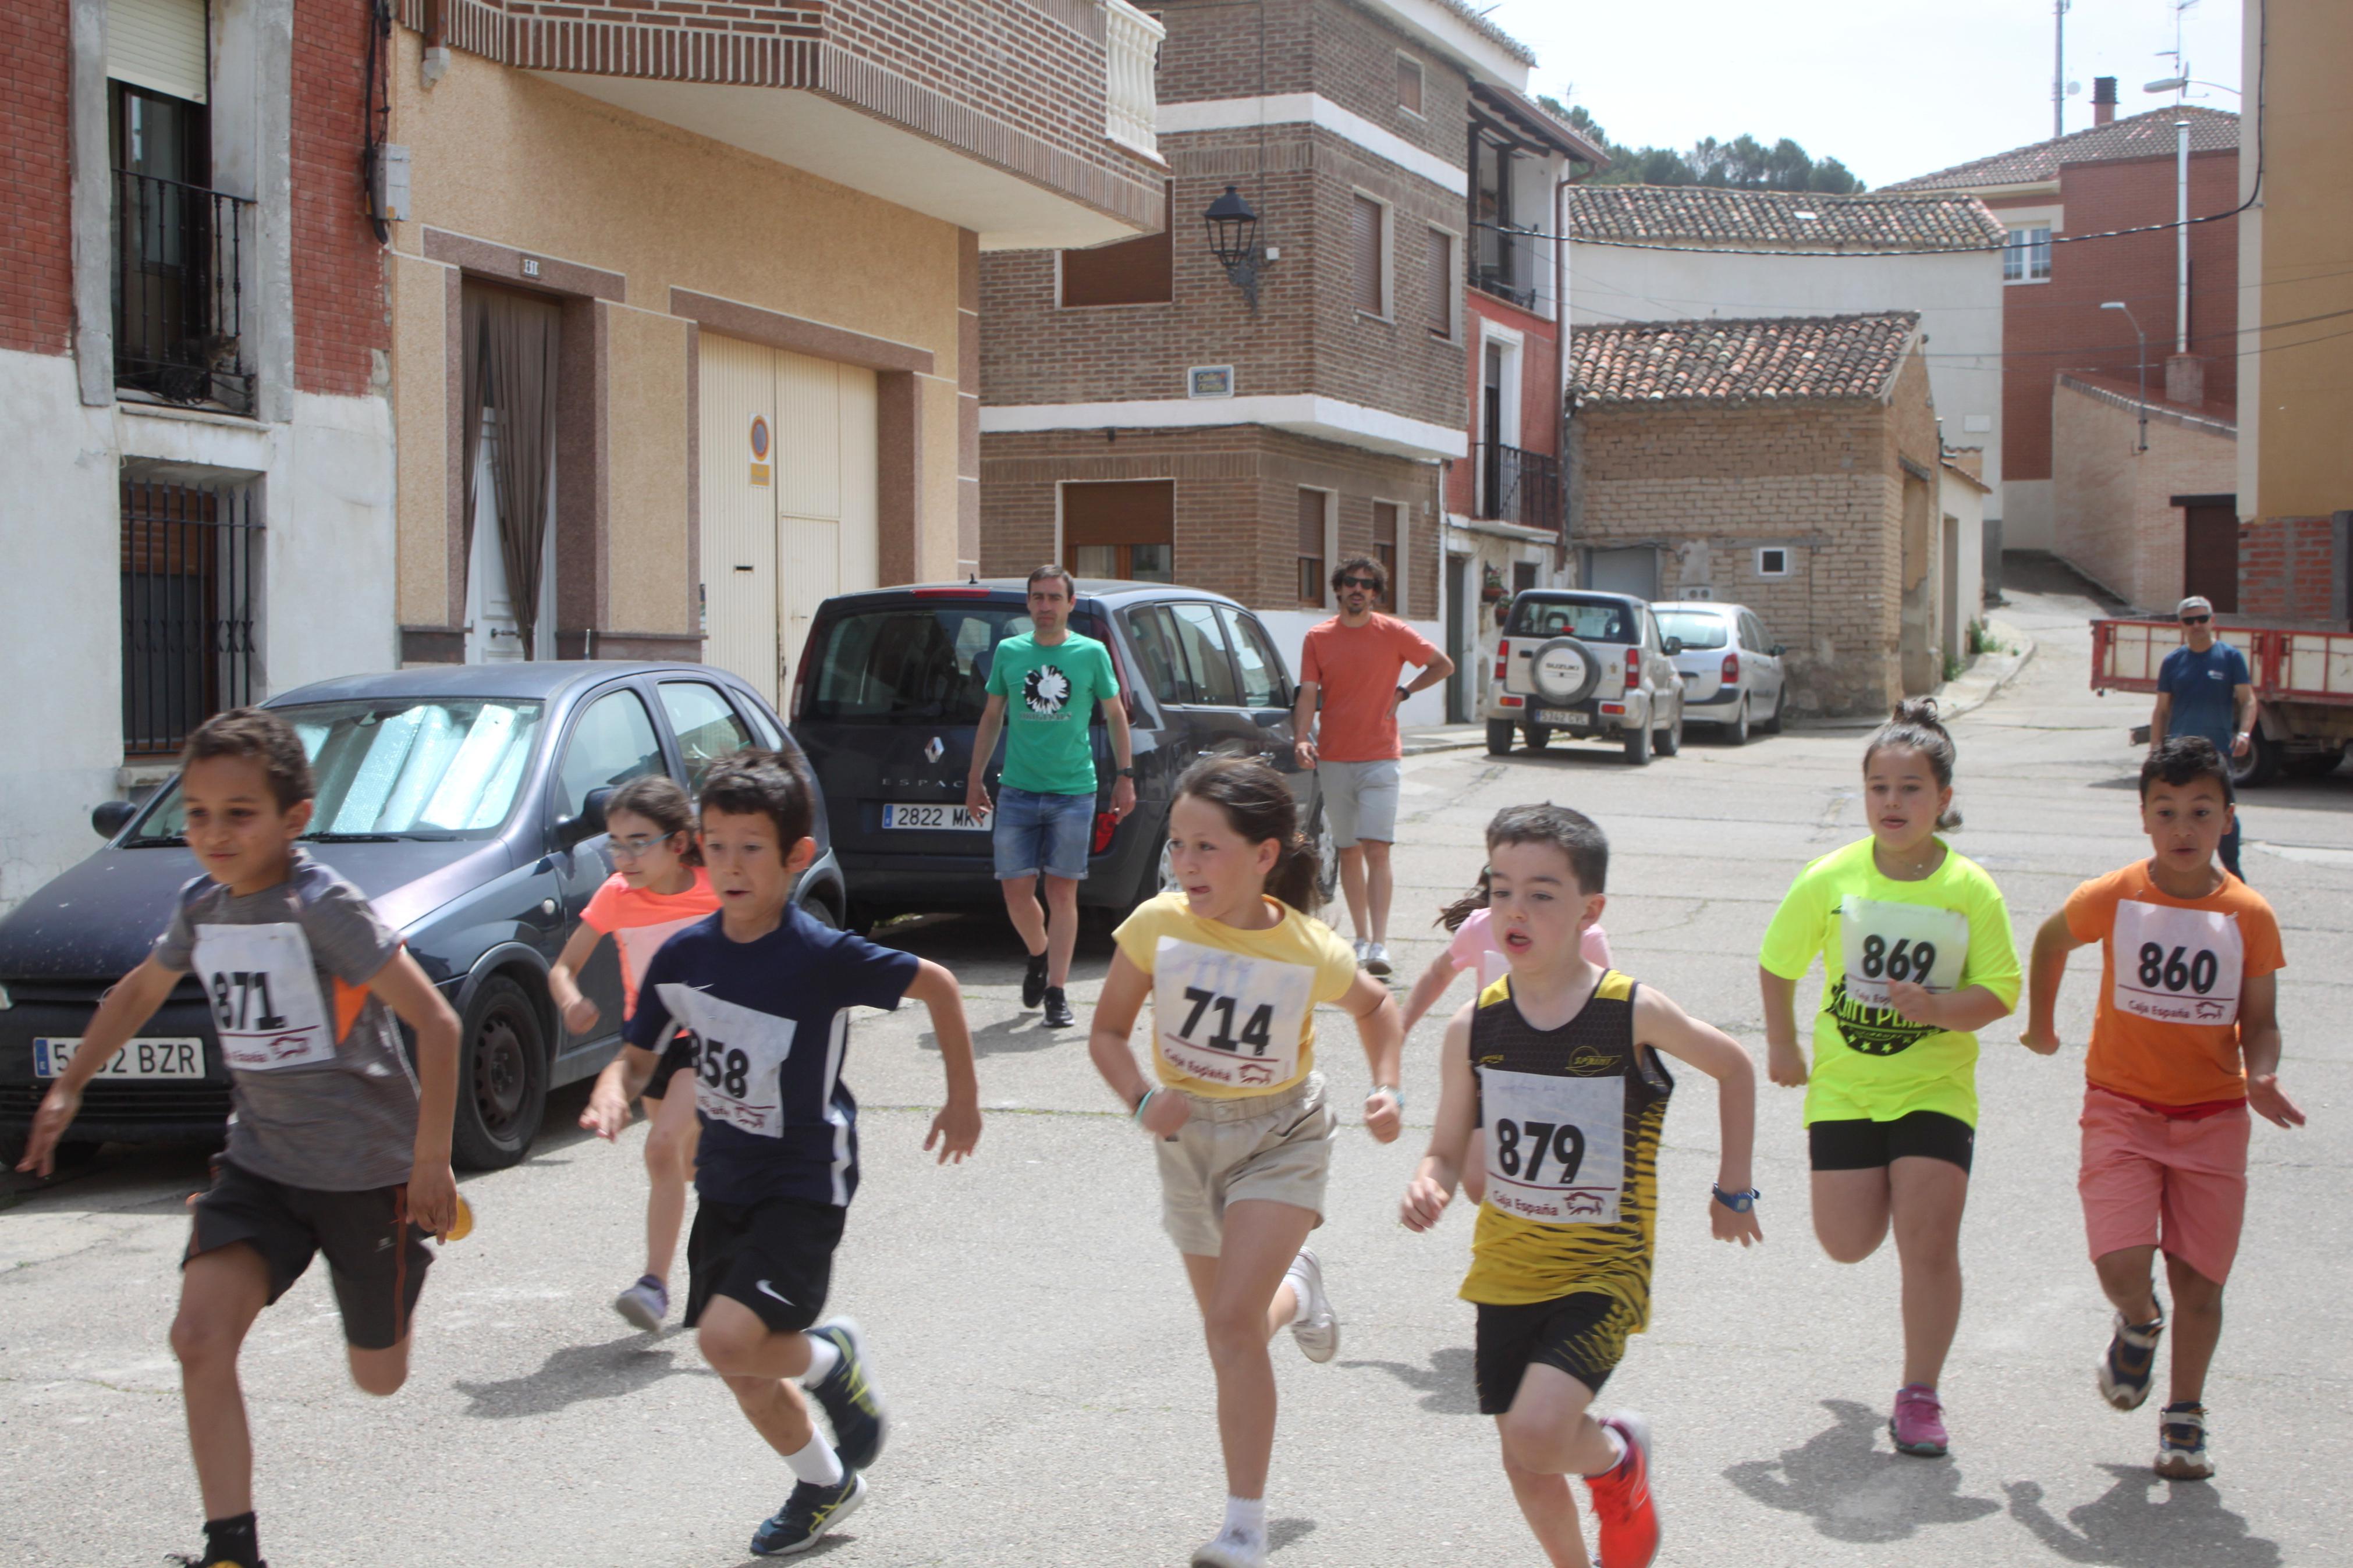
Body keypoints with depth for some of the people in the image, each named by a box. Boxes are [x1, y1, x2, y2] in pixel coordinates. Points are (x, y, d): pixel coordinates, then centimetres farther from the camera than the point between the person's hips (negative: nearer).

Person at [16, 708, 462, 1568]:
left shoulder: (321, 906, -22)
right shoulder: (202, 908, -1)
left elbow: (436, 1022, -23)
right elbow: (140, 992, 22)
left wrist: (431, 1161, -22)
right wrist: (68, 1087, 22)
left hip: (369, 1167, -5)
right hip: (262, 1159, 5)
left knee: (378, 1376, 11)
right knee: (200, 1336, -15)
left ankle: (428, 1226, 42)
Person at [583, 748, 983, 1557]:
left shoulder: (824, 957, -20)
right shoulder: (682, 955, -5)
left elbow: (938, 985, -8)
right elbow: (639, 1056, 6)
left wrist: (963, 1098, 0)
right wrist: (614, 1092, -17)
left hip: (805, 1184, -6)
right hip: (725, 1181, 6)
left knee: (728, 1337, -23)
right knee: (743, 1370, 14)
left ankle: (829, 1359, 9)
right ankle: (825, 1485, 40)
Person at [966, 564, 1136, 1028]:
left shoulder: (1091, 653, 2)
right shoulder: (1008, 652, 7)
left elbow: (1115, 716, 10)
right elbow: (991, 718, 15)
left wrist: (1126, 775, 4)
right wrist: (976, 777, 12)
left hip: (1073, 792, -2)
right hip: (1017, 790, 2)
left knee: (1062, 890, -2)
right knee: (1017, 891, 2)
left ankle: (1056, 993, 3)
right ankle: (1039, 955, 32)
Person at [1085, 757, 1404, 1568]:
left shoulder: (1311, 952, -19)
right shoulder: (1157, 926, -18)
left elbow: (1376, 1006, 4)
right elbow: (1107, 1032, -6)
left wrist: (1386, 1089, -10)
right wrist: (1142, 1100, -24)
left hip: (1280, 1140, -4)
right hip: (1189, 1137, 4)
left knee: (1232, 1324, -19)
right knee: (1233, 1323, 18)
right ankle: (1297, 1287, 56)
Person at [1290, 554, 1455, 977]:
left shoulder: (1394, 634, 1)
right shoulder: (1318, 638, 5)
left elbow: (1443, 665, 13)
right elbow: (1308, 693, -1)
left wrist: (1403, 692, 2)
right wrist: (1302, 739, -17)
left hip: (1379, 759, -2)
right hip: (1333, 759, 2)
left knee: (1377, 850, -12)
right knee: (1349, 851, 9)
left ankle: (1379, 945, -15)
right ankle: (1362, 938, 19)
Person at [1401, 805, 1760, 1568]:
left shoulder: (1635, 1013, -14)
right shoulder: (1473, 1026, -6)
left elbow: (1734, 1067, 4)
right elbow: (1449, 1150, 2)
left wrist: (1733, 1190, 9)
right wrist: (1427, 1187, -21)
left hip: (1603, 1271, -4)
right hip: (1507, 1271, 4)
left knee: (1537, 1432, -21)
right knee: (1525, 1467, 11)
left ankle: (1617, 1457, 13)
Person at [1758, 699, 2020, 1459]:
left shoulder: (1971, 890, -8)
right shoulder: (1831, 879, -7)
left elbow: (2000, 991, -6)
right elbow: (1778, 965, 7)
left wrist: (1938, 1009, -24)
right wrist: (1782, 1046, 11)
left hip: (1936, 1088, -1)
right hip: (1844, 1086, 1)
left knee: (1929, 1243, -10)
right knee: (1849, 1244, 2)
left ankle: (1919, 1396, 6)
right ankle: (1875, 1186, 39)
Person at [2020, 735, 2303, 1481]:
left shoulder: (2249, 915, -4)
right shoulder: (2113, 899, -7)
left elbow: (2260, 1021, 3)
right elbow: (2050, 941, 14)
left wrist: (2260, 1077, -16)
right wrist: (2040, 1025, 20)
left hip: (2213, 1116, 1)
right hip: (2122, 1106, -1)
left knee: (2199, 1279, 2)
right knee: (2120, 1263, -15)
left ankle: (2185, 1418, 22)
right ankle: (2138, 1325, 22)